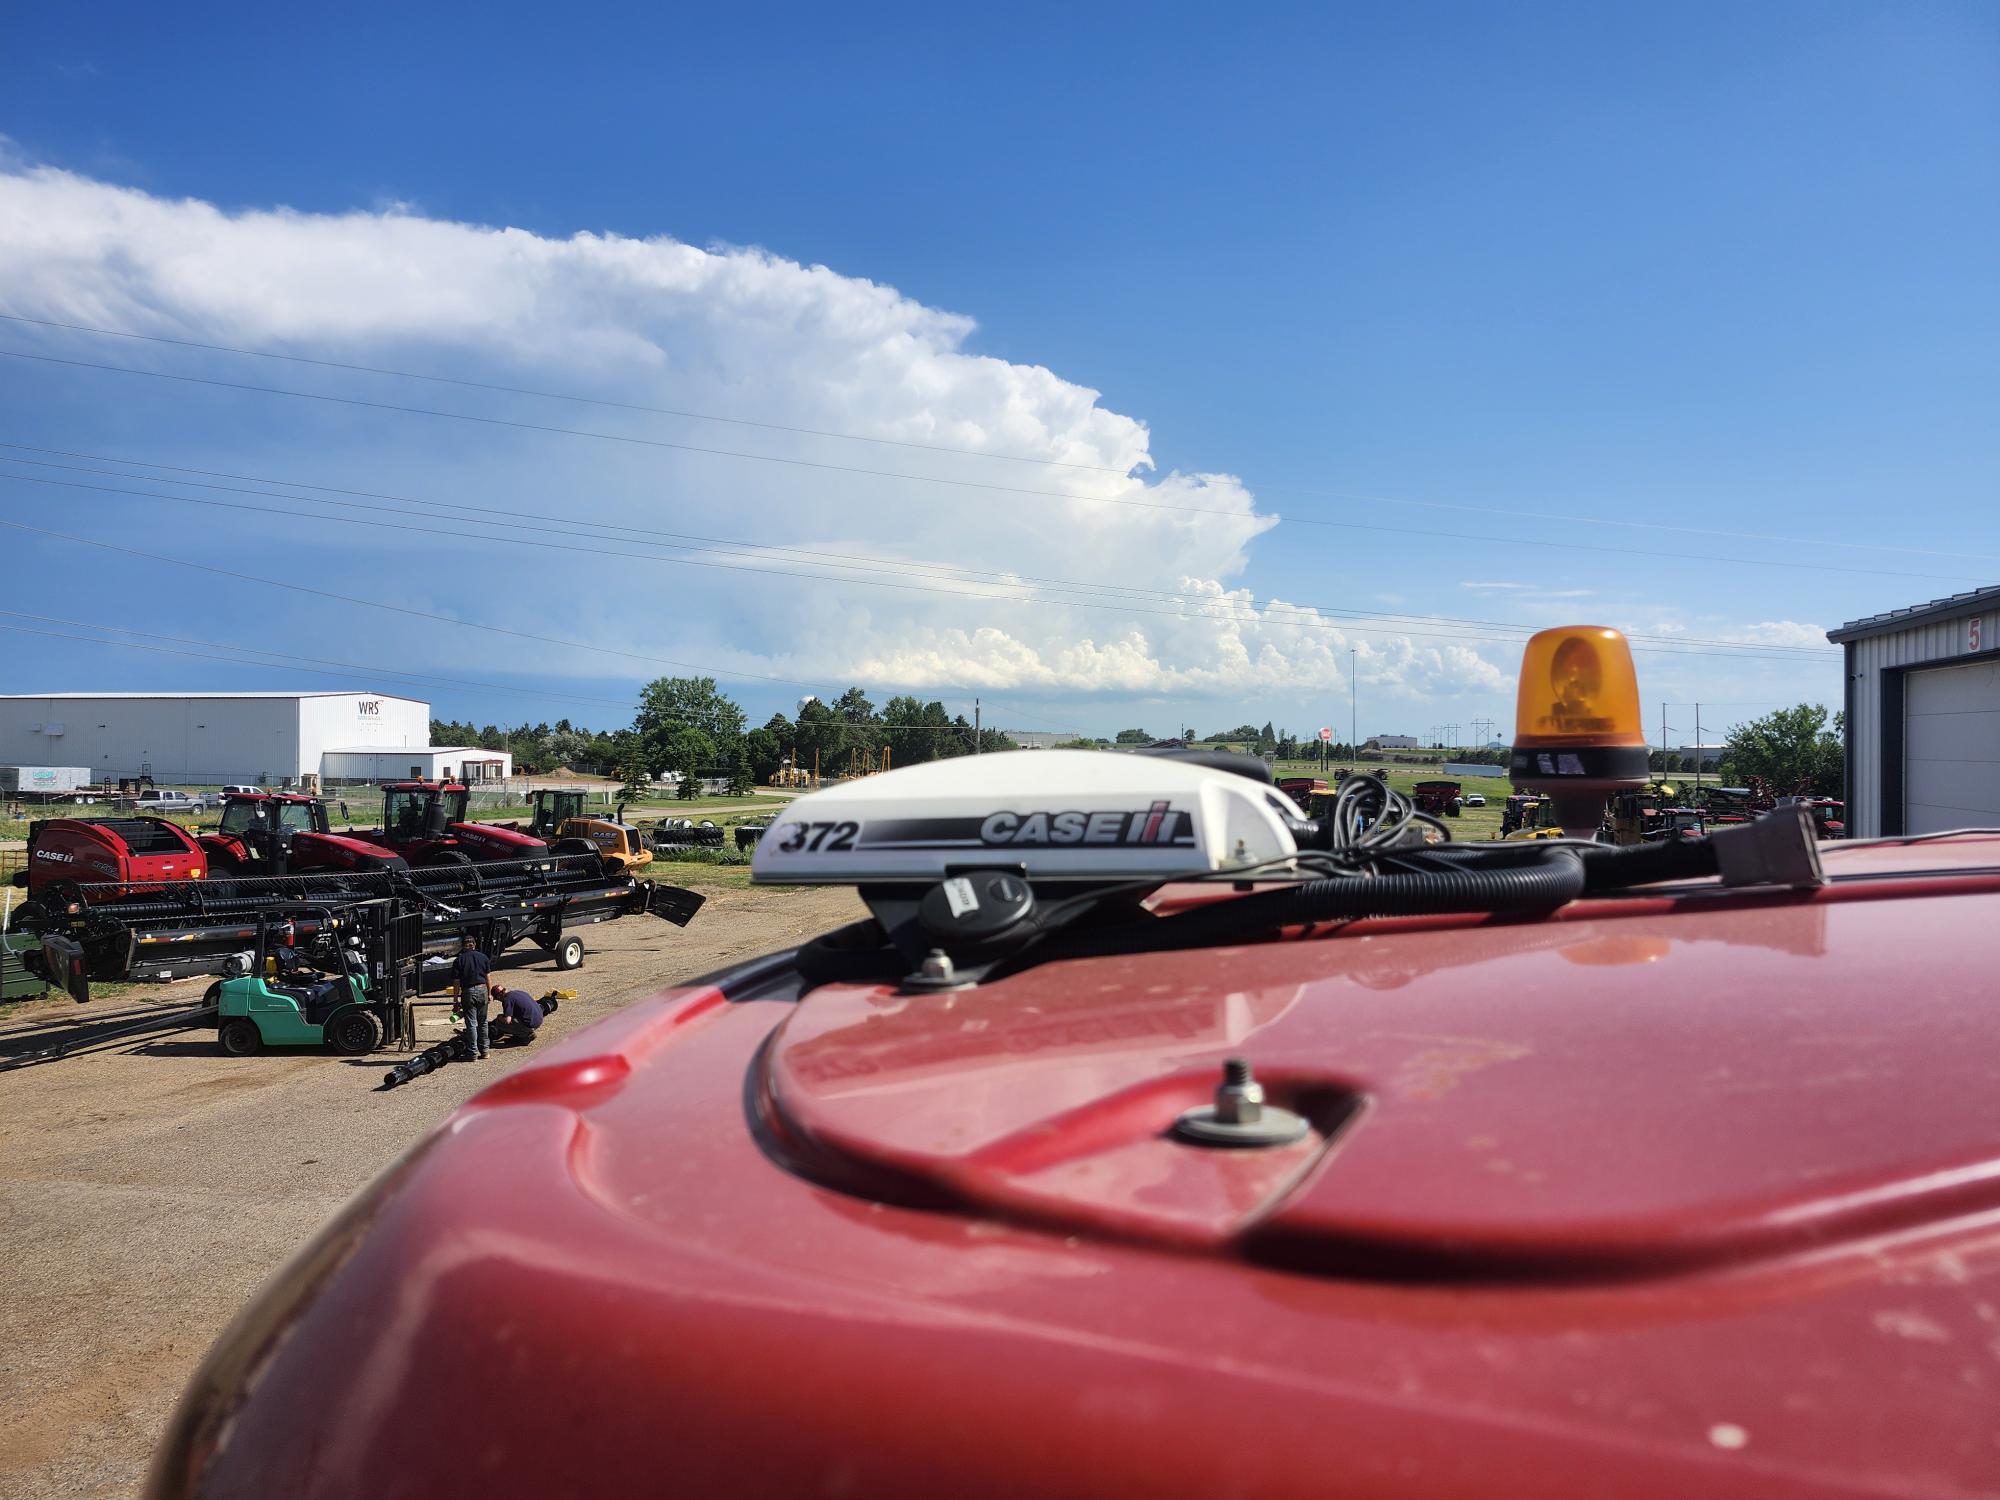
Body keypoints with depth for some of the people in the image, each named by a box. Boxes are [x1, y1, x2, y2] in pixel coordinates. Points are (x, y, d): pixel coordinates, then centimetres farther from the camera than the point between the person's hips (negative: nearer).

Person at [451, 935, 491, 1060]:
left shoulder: (458, 961, -4)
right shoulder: (482, 957, 4)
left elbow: (457, 982, -6)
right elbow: (488, 977, 7)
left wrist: (456, 1000, -1)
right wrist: (489, 993, 16)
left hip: (468, 992, -3)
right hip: (482, 990, 3)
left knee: (471, 1023, 3)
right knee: (483, 1022, 13)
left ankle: (473, 1052, 5)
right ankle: (484, 1050, 18)